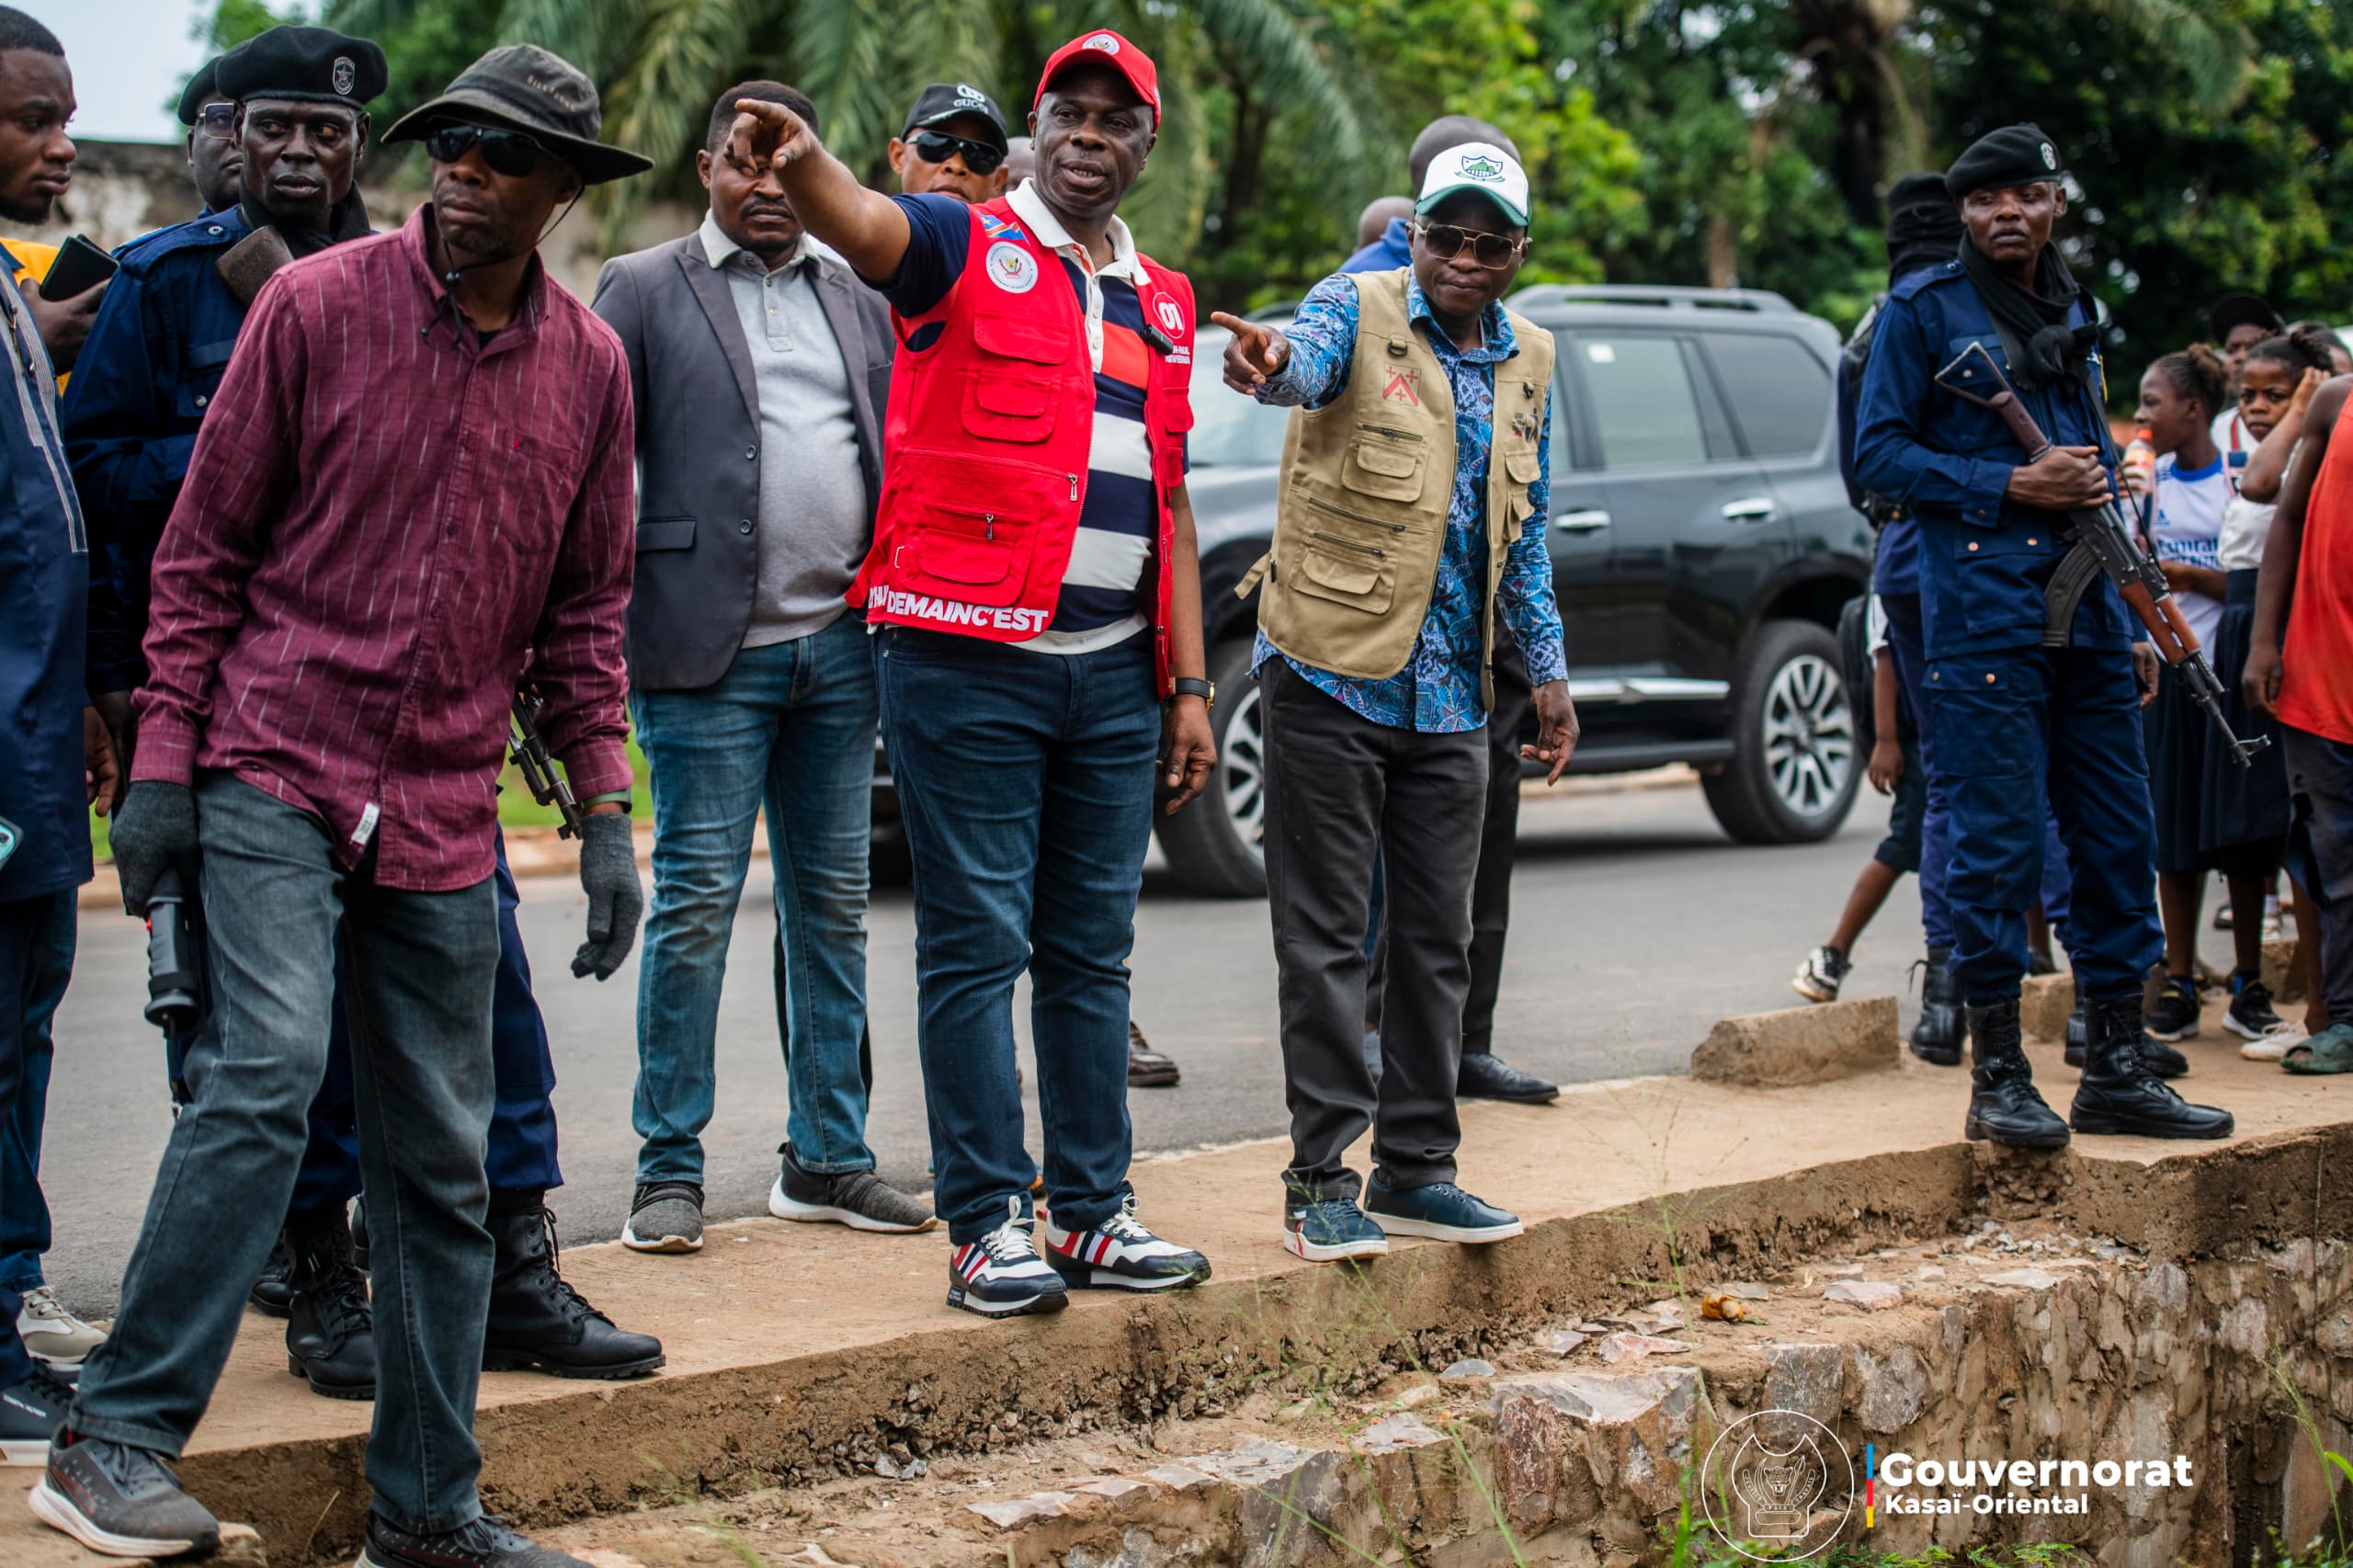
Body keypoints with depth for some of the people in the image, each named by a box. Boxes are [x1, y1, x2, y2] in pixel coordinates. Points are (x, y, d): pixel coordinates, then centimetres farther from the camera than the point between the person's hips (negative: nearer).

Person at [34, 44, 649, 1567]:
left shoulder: (591, 366, 7)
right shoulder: (317, 305, -4)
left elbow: (586, 611, 14)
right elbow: (205, 544, 0)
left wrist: (606, 814, 8)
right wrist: (162, 755, -5)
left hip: (444, 814, 4)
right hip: (276, 770, -4)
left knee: (442, 1162, 7)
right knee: (266, 1073, -21)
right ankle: (115, 1441, -12)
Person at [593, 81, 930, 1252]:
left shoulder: (857, 295, 16)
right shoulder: (644, 289, 3)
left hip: (840, 645, 5)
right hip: (710, 651, -5)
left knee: (833, 905, 9)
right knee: (696, 902, -4)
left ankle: (826, 1159, 17)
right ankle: (669, 1169, 3)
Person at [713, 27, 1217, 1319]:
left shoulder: (1162, 307, 17)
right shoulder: (964, 248, 0)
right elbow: (865, 227, -23)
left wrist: (1189, 686, 14)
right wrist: (800, 159, -47)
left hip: (1113, 675, 6)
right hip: (968, 663, -6)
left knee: (1093, 949, 10)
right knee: (976, 946, -3)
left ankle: (1095, 1213, 17)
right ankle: (987, 1226, 2)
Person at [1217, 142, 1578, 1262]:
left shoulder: (1529, 361, 11)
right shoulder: (1359, 310, -6)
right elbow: (1309, 362, -31)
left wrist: (1549, 672, 14)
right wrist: (1269, 362, -55)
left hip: (1451, 698, 6)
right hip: (1331, 675, -6)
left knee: (1437, 941, 10)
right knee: (1325, 938, -2)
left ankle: (1415, 1170, 20)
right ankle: (1321, 1178, 4)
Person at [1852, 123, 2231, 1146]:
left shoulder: (2073, 314, 20)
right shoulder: (1924, 310, 0)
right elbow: (1879, 455, -6)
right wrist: (2014, 486, -13)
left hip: (2085, 611, 7)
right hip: (1984, 611, -6)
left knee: (2119, 840, 6)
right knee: (2000, 842, -7)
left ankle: (2114, 1070, 15)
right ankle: (1997, 1079, 1)